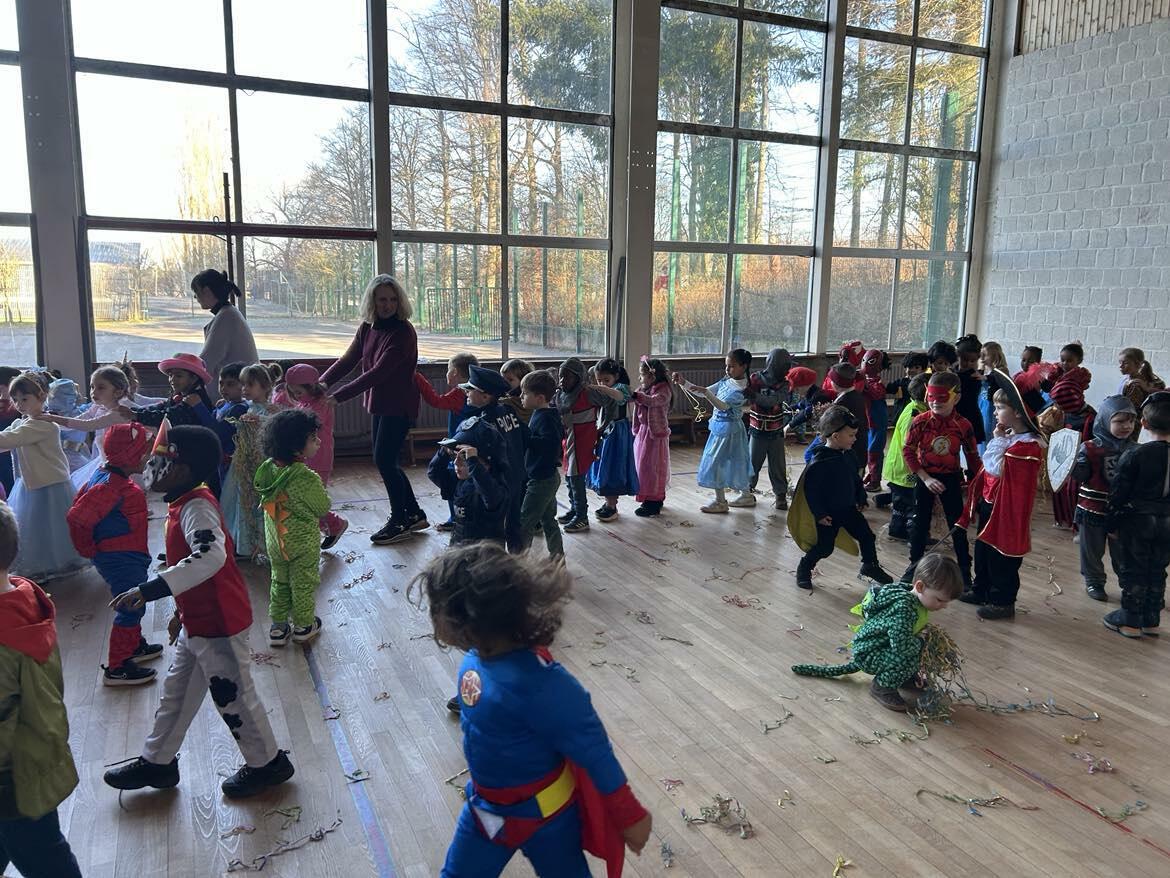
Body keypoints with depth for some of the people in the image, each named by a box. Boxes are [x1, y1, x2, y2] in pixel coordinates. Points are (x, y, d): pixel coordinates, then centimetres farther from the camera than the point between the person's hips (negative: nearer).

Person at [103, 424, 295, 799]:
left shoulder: (196, 507, -24)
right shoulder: (185, 504, 8)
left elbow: (211, 556, -42)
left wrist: (149, 590, -44)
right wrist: (182, 611, 25)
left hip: (217, 624, -10)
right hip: (198, 621, 10)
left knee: (232, 695, 6)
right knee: (176, 691, 22)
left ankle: (267, 763, 25)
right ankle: (157, 762, 40)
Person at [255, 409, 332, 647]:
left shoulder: (267, 469, -9)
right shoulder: (307, 479, -28)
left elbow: (262, 497, 6)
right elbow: (324, 507, -16)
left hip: (275, 542, 6)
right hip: (303, 543, -5)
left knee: (279, 582, 21)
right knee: (304, 585, 13)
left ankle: (277, 627, 28)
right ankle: (304, 627, 28)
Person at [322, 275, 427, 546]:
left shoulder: (403, 332, -19)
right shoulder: (367, 328, 5)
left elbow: (378, 373, -26)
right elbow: (347, 360, 2)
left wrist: (337, 396, -30)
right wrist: (322, 383, -15)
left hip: (399, 406, -8)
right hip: (379, 404, 8)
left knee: (384, 460, -8)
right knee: (386, 462, 11)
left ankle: (399, 521, 8)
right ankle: (414, 515, 24)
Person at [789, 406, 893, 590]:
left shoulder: (848, 455, 0)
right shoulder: (819, 462, -24)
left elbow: (856, 479, 15)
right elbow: (810, 489, -21)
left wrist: (861, 499, 14)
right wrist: (819, 514, -19)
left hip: (849, 508, 7)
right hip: (828, 513, -7)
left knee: (867, 535, 11)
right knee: (824, 547, 0)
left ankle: (870, 565, 33)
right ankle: (804, 568, 23)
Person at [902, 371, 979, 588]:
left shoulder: (963, 425, -11)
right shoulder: (920, 422, -14)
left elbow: (972, 456, 1)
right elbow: (908, 451, -9)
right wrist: (925, 478, -13)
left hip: (951, 478, 0)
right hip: (925, 478, 0)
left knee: (958, 524, 7)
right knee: (920, 523, 11)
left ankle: (964, 569, 20)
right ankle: (915, 565, 27)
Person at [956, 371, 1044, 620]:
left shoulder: (1027, 444, -21)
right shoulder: (1008, 436, 8)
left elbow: (996, 467, -27)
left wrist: (997, 440, -21)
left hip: (1006, 508, -10)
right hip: (989, 503, 10)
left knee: (1001, 557, 3)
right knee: (983, 549, 21)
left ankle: (1003, 601, 17)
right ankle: (981, 590, 36)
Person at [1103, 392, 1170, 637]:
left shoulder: (1134, 455, -16)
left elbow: (1118, 493, -12)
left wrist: (1112, 523, -1)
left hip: (1137, 520, -4)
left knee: (1133, 571, 6)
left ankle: (1131, 621, 12)